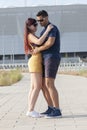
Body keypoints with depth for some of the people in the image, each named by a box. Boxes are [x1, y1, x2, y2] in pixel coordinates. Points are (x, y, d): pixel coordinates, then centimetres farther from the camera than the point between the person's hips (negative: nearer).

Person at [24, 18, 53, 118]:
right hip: (35, 62, -10)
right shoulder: (30, 35, -10)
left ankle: (30, 110, 4)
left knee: (34, 87, 5)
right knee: (37, 87, -13)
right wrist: (47, 30, -24)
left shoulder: (32, 36, 21)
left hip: (35, 62, 10)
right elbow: (39, 42, -30)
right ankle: (31, 110, -15)